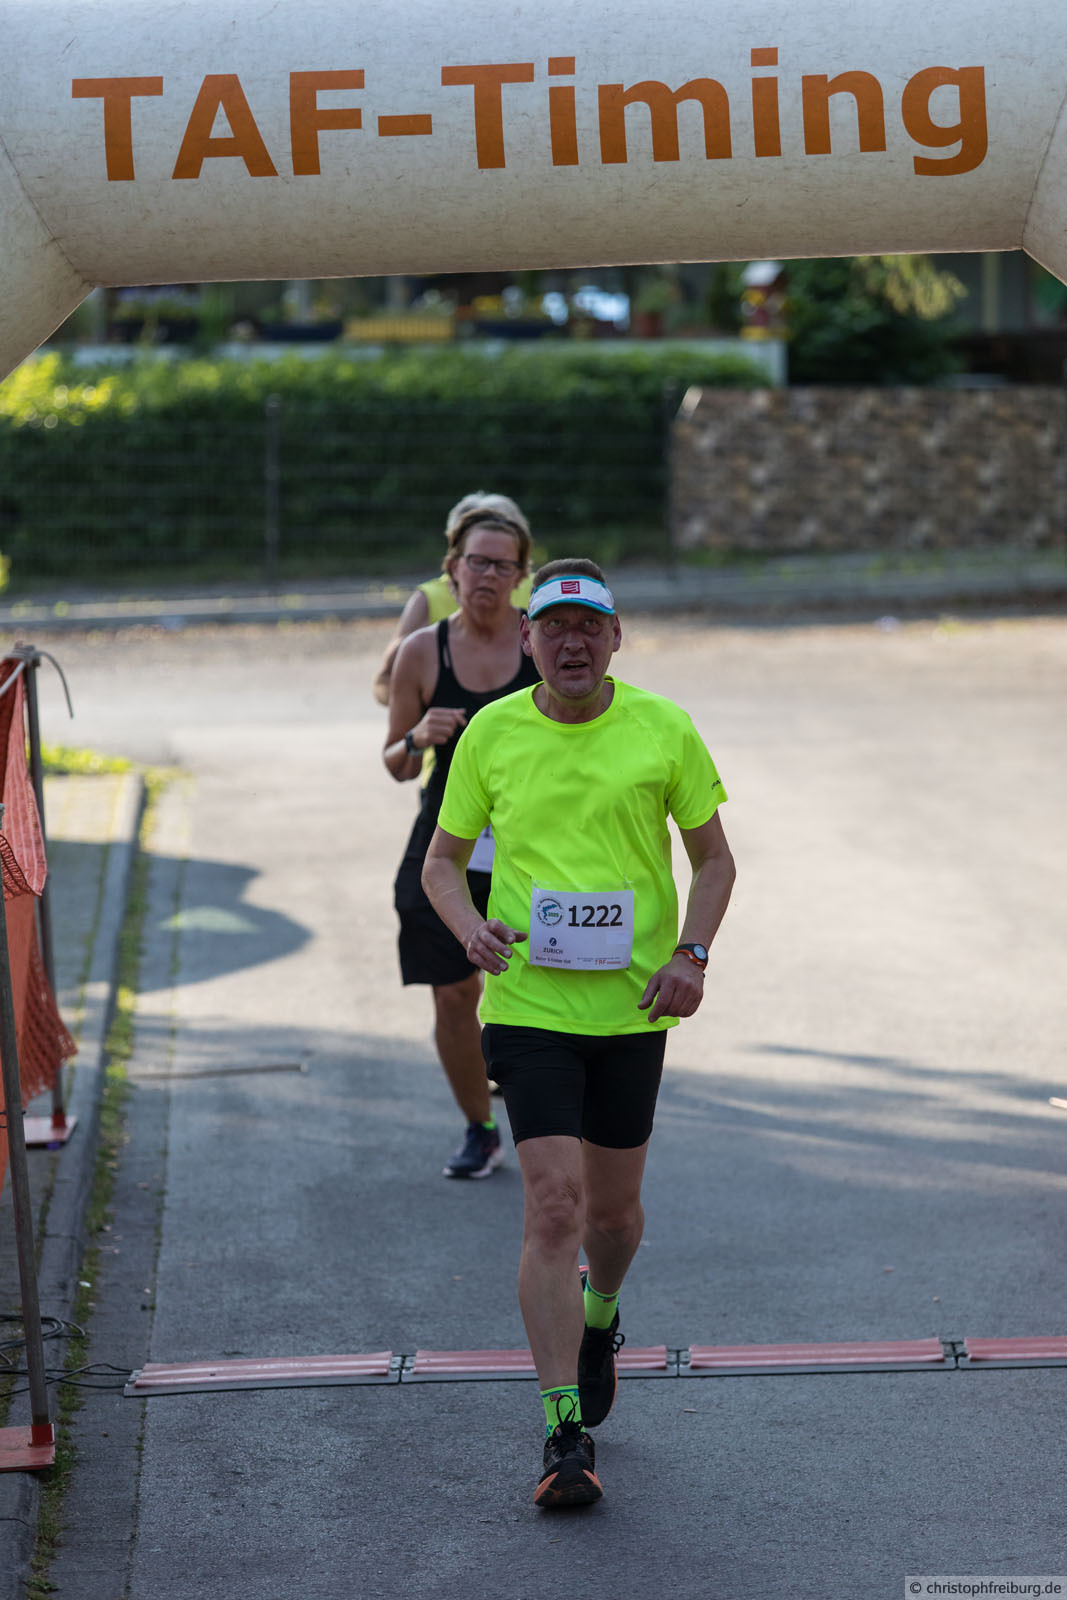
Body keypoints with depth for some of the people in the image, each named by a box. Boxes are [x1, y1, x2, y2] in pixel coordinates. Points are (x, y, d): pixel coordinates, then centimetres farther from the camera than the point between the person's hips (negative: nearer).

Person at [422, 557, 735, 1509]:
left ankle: (598, 1322, 48)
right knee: (553, 1206, -12)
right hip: (527, 1000, -1)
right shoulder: (491, 735, 0)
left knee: (613, 1207, 13)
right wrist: (470, 926, -12)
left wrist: (691, 954, -10)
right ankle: (566, 1435, -9)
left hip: (633, 1002, 1)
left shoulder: (663, 729, -1)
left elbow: (713, 858, 7)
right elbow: (443, 860, 9)